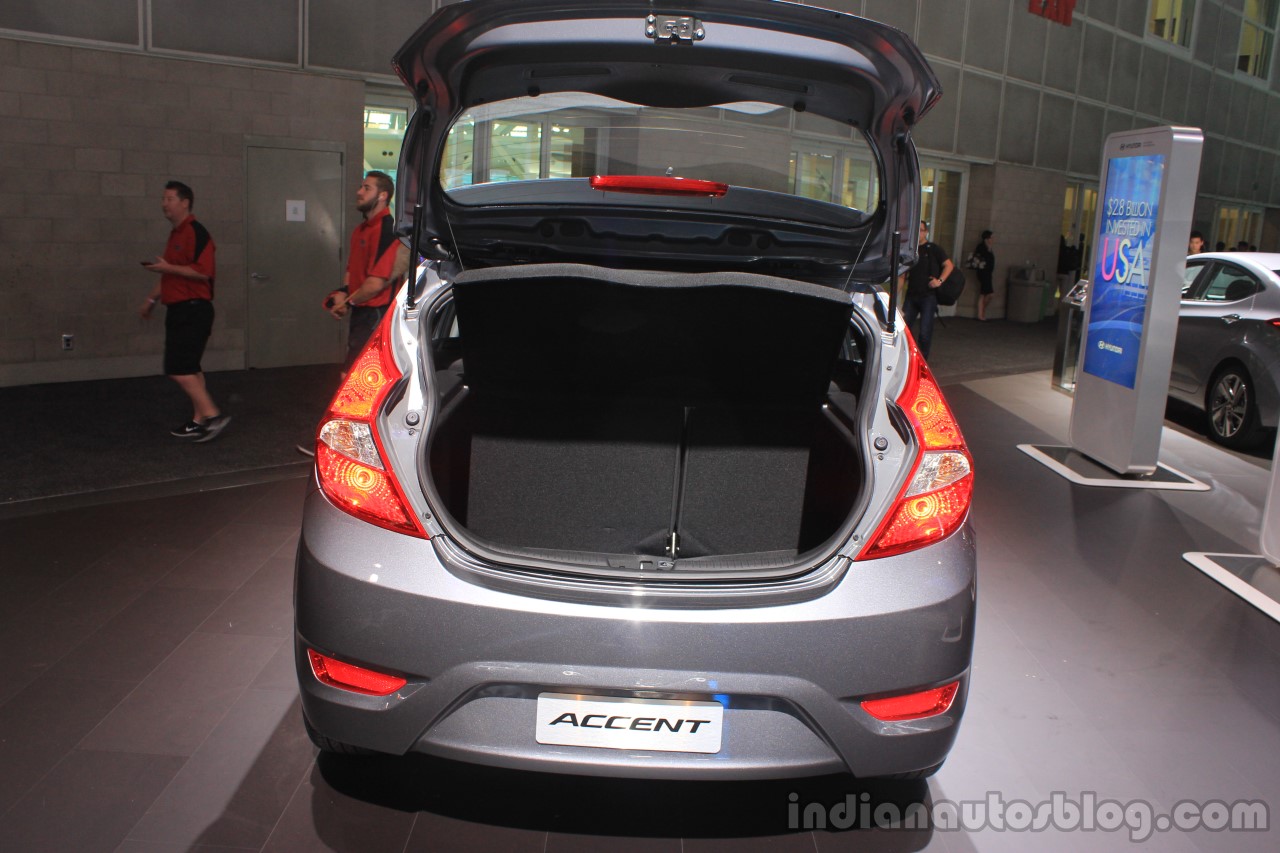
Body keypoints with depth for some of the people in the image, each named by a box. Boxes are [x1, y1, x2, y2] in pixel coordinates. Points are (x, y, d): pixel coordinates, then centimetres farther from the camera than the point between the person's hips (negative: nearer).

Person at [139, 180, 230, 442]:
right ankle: (199, 421, 16)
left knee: (179, 368, -13)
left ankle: (212, 415, -11)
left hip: (193, 310, -10)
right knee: (188, 368, 11)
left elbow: (203, 272, -23)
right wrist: (152, 299, 28)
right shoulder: (176, 234, 18)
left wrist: (168, 267, -18)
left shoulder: (196, 233, -13)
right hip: (179, 310, 10)